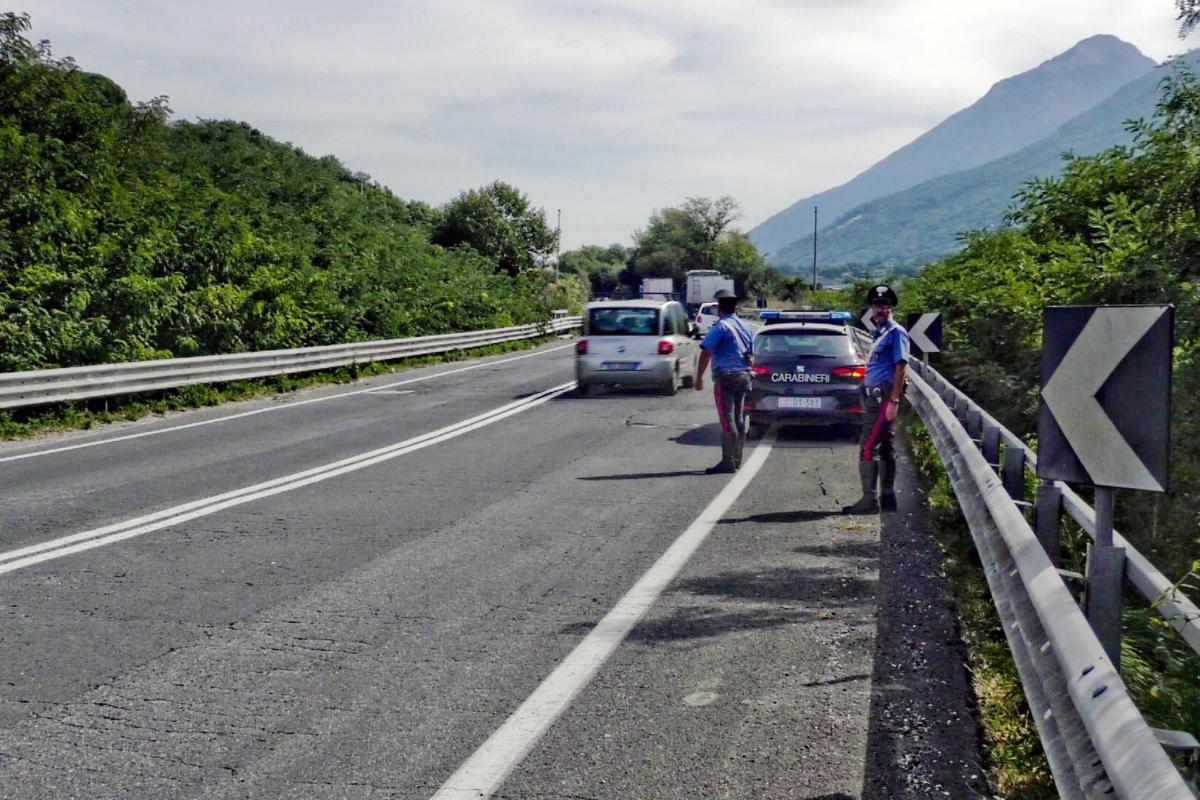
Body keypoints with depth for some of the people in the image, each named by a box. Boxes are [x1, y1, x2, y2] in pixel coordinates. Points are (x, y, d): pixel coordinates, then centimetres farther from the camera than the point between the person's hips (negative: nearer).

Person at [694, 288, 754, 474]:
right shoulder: (744, 327, 14)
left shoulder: (720, 327, -11)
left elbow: (706, 353, -17)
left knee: (727, 421, -9)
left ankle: (728, 461, -11)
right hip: (743, 375, 8)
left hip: (725, 377, -8)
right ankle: (736, 460, 17)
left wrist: (699, 377, -13)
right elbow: (750, 354, 20)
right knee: (739, 420, 12)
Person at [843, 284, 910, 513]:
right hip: (874, 397, 10)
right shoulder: (878, 333, 20)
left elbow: (901, 366, -16)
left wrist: (893, 401, -22)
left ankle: (869, 499, -11)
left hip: (884, 397, -10)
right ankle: (887, 498, 19)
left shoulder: (896, 332, -8)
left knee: (868, 447, -13)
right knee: (886, 448, 13)